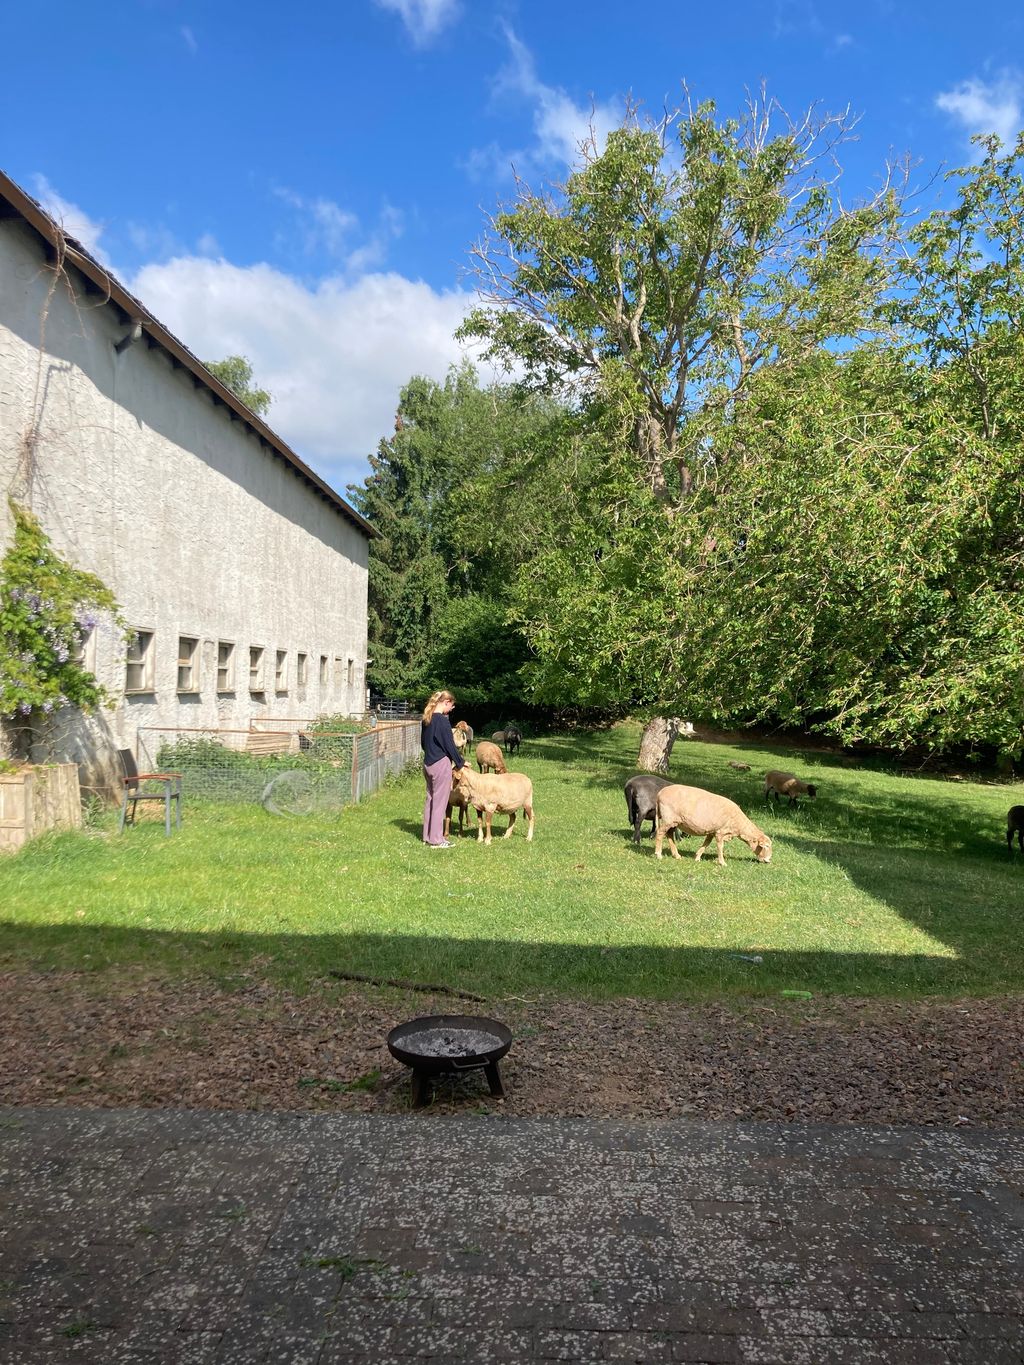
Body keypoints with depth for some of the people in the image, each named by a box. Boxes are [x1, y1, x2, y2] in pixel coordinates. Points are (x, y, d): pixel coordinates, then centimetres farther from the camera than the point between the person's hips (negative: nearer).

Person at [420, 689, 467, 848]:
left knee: (430, 799, 15)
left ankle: (427, 836, 22)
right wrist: (461, 762, -1)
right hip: (441, 764, -9)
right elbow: (449, 745, -13)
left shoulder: (427, 719, 9)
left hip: (428, 763, 9)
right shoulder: (443, 720, -16)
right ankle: (436, 840, 3)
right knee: (440, 802, -2)